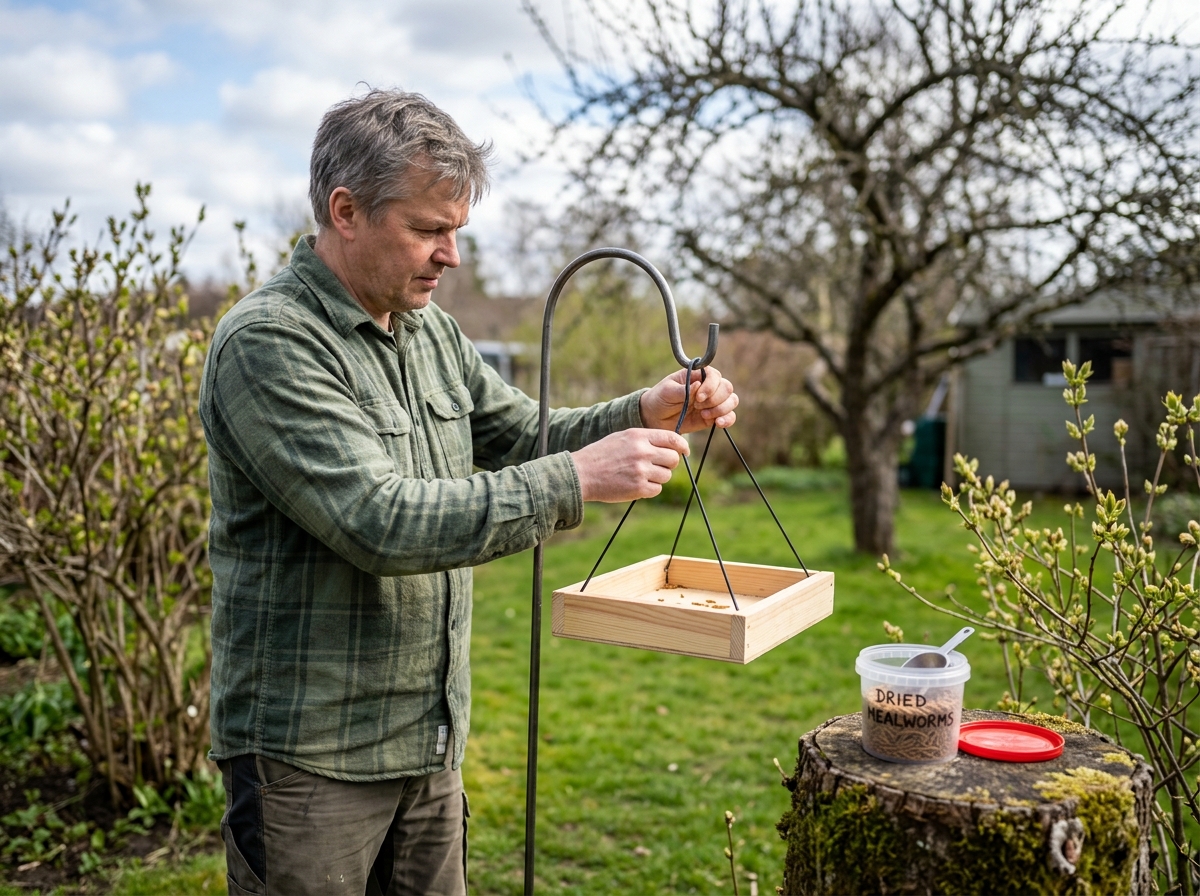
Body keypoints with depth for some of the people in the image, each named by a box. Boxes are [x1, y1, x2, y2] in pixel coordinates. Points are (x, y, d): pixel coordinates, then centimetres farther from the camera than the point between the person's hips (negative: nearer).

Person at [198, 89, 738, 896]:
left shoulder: (432, 333, 8)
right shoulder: (268, 343, -19)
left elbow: (525, 437, 14)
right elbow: (381, 521, -28)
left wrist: (649, 413, -3)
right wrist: (577, 481, -27)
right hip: (311, 756, -7)